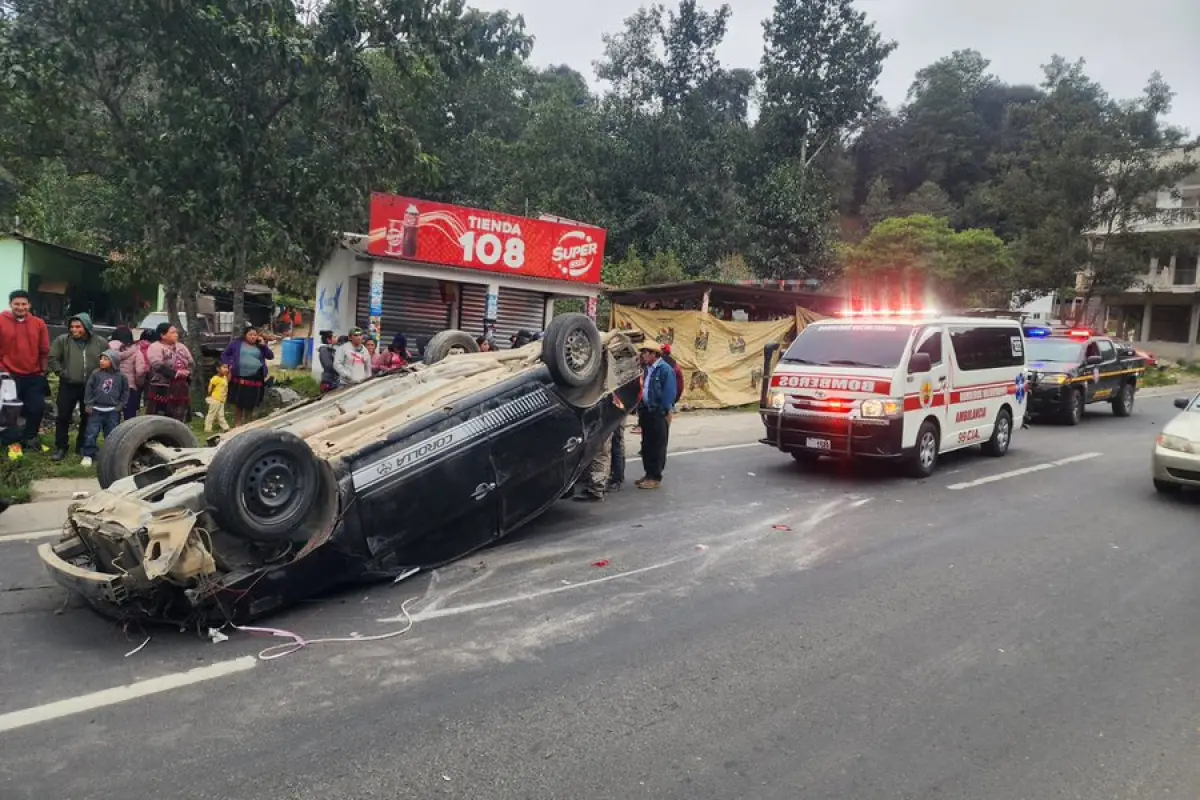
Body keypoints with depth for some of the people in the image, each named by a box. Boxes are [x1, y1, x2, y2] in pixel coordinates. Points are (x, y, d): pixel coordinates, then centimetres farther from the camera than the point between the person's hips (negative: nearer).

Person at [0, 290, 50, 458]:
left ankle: (29, 437, 29)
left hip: (34, 376, 3)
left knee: (37, 408, 9)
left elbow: (44, 351, 7)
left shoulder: (39, 324, 2)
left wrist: (43, 371, 6)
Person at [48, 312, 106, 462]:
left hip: (91, 387, 1)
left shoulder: (100, 342, -1)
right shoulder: (62, 340, -3)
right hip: (68, 386, -1)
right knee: (63, 417, 2)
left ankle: (82, 446, 24)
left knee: (87, 418, 10)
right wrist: (61, 373, -8)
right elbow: (53, 358, 0)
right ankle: (61, 447, 13)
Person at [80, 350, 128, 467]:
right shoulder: (95, 374, -3)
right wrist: (88, 404, -4)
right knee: (90, 433, 0)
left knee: (111, 435, 8)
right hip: (96, 409, 0)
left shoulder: (120, 376, -2)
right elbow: (89, 389, 0)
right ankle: (88, 455, 9)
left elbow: (125, 391, 7)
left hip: (113, 411, 0)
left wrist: (120, 405, 1)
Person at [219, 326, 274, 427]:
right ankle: (237, 424, 16)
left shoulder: (260, 345, 12)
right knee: (238, 403, 6)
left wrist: (263, 345, -4)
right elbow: (224, 355, 14)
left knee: (251, 404, 7)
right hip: (240, 378, -1)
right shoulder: (237, 343, 7)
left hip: (255, 379, 1)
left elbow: (270, 356, 6)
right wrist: (229, 365, -1)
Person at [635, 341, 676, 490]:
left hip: (658, 413, -8)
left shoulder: (665, 370, -13)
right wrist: (641, 409, 12)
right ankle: (649, 474, 24)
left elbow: (669, 394, -16)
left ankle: (655, 477, 6)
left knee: (657, 446, 0)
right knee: (646, 445, 14)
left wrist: (664, 411, -18)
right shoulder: (647, 369, 13)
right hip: (646, 412, 8)